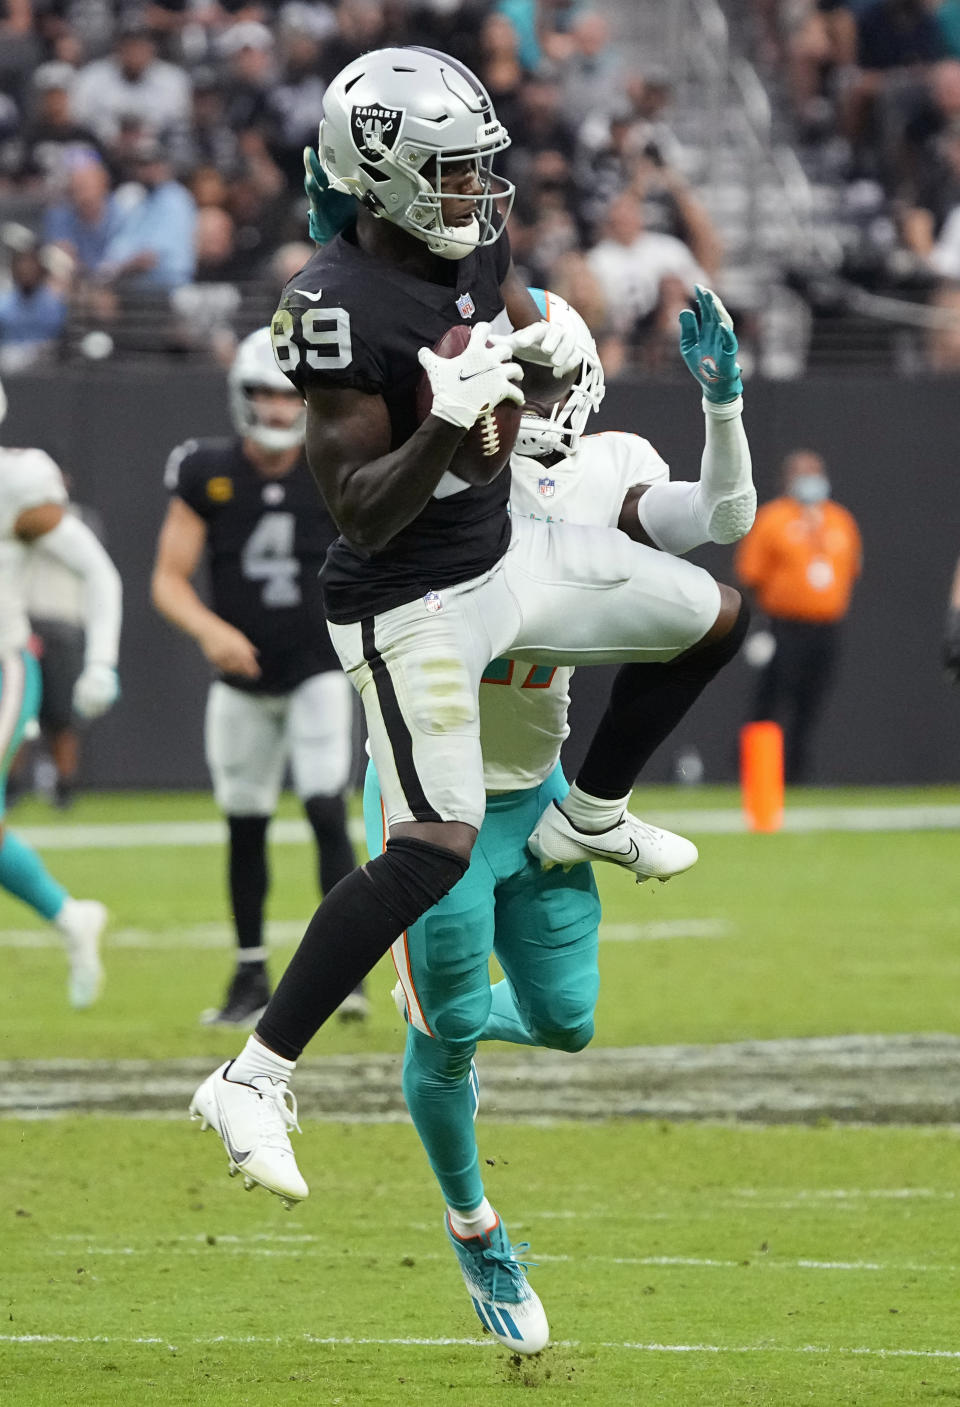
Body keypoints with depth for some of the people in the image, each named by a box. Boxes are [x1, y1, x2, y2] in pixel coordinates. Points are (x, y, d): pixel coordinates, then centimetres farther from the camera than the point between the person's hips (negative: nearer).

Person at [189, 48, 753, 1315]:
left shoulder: (475, 239, -3)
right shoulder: (342, 308, -28)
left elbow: (549, 387, 10)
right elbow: (360, 511, -27)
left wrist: (548, 363, -14)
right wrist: (447, 418, -41)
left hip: (505, 547, 9)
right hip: (413, 605, -9)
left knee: (710, 618, 20)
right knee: (436, 852, -18)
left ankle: (589, 819, 41)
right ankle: (253, 1082, -14)